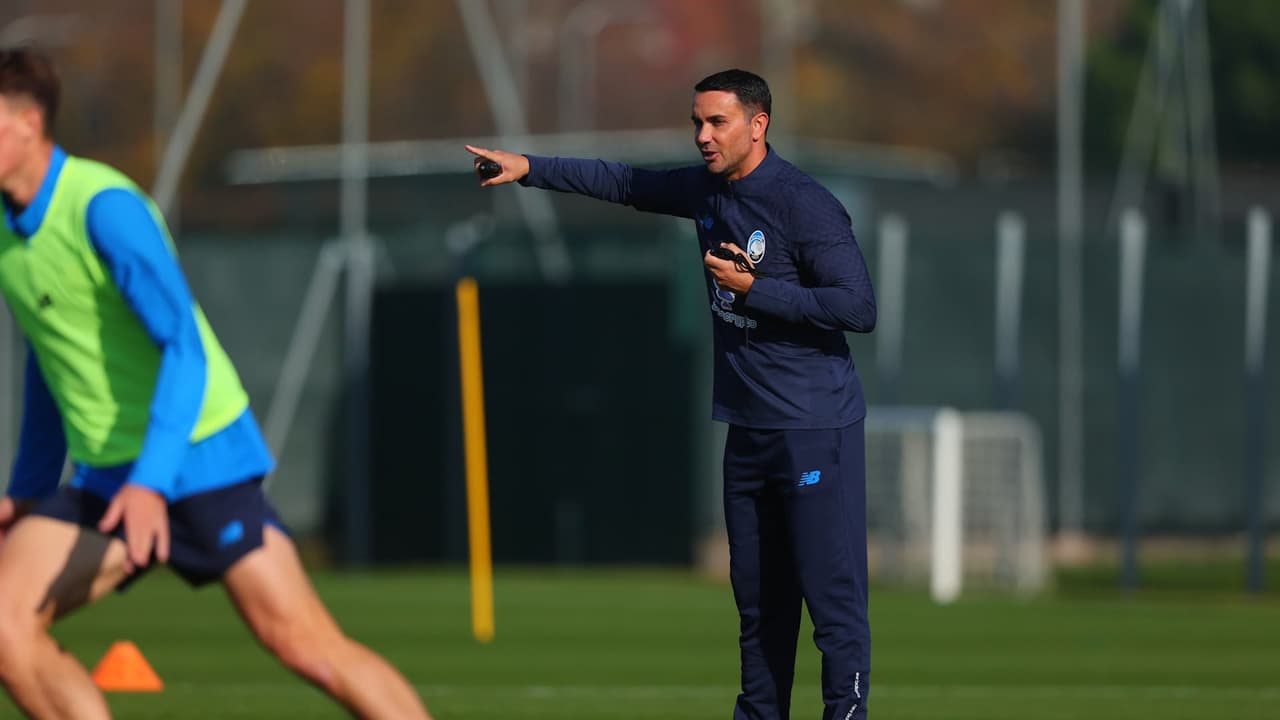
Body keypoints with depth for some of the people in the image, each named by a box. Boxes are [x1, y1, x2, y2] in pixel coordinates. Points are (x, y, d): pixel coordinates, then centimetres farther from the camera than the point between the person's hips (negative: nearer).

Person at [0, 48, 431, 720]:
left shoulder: (104, 207, -18)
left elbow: (184, 346, -24)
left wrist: (149, 482, -33)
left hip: (196, 458, -8)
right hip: (101, 478, 8)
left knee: (304, 642, -11)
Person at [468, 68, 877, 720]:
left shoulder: (804, 206, -16)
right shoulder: (706, 189, 8)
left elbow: (859, 308, -20)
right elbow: (626, 183, 22)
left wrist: (753, 289, -19)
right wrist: (529, 168, 15)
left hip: (815, 432, -8)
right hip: (748, 427, 8)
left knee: (833, 598, -9)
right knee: (758, 598, 14)